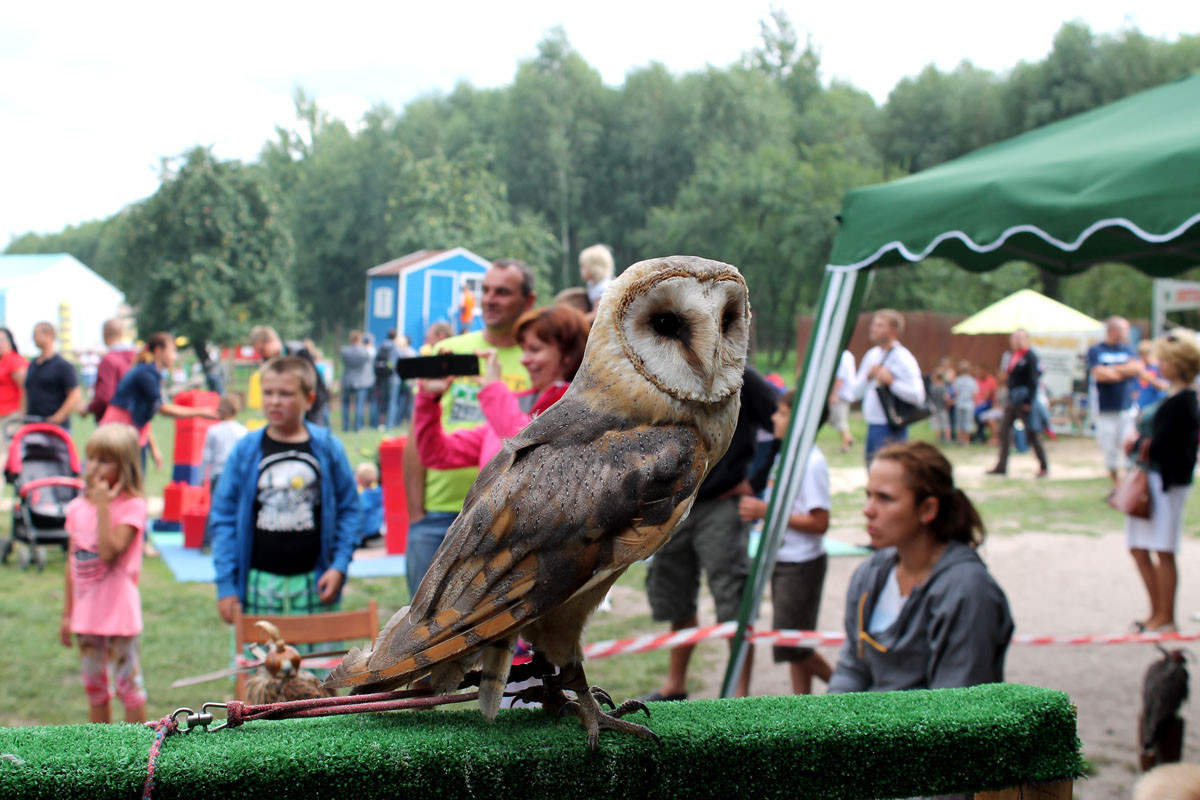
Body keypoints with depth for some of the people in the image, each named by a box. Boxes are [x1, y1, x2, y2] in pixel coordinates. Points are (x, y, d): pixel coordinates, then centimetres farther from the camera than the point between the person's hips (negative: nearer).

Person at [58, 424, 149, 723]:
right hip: (86, 614, 6)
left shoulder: (132, 506, -11)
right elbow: (72, 562, 12)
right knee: (94, 684, 15)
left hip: (118, 613, -6)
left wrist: (103, 506, -21)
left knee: (128, 683, 2)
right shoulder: (78, 508, 6)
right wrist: (67, 613, 14)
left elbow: (110, 551, -23)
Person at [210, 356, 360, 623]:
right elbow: (223, 517, 4)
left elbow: (349, 508, 8)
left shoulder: (328, 447, 2)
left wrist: (339, 566, -2)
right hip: (258, 584, 0)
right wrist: (225, 585, 0)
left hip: (313, 584, 0)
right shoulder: (246, 450, 2)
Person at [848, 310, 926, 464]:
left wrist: (890, 381, -22)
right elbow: (856, 391, 14)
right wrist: (868, 376, -5)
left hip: (891, 430, -8)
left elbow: (918, 396, -19)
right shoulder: (872, 355, 14)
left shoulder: (903, 358, -10)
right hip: (872, 427, 8)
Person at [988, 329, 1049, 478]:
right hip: (1012, 399, 8)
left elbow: (1033, 380, -17)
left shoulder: (1030, 356, -13)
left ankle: (1044, 466, 10)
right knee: (1004, 431, 5)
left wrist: (1028, 401, -20)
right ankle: (1001, 466, 10)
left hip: (1024, 399, -8)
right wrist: (1008, 398, 15)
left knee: (1031, 433, -2)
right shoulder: (1013, 355, 11)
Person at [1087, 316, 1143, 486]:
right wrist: (1126, 371, -2)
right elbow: (1099, 374, -13)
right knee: (1110, 450, 1)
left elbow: (1138, 367, -4)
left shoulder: (1128, 350, 13)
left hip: (1127, 408, 2)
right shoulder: (1095, 351, 2)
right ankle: (1117, 488, 14)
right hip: (1106, 409, -2)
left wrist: (1112, 369, -10)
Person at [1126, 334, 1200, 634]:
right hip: (1151, 478, 10)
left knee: (1163, 552, -3)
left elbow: (1159, 445, -20)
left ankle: (1165, 619, 6)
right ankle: (1157, 613, 22)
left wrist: (1137, 445, -3)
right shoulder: (1173, 397, 15)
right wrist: (1141, 440, -5)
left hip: (1167, 480, -10)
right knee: (1139, 549, 12)